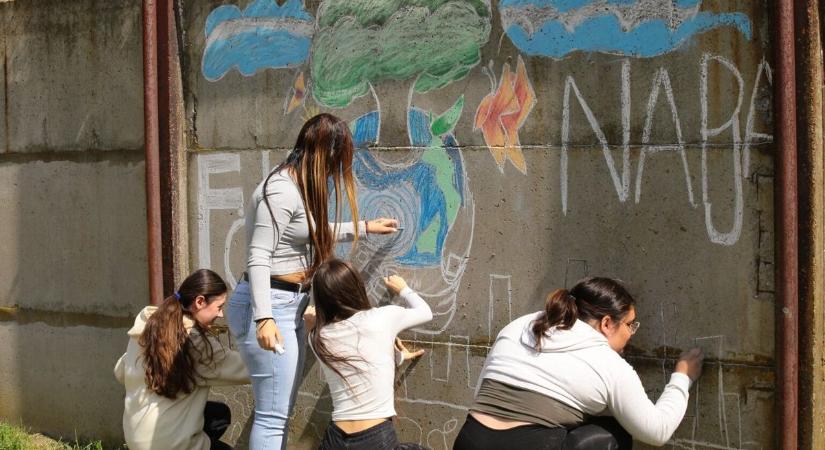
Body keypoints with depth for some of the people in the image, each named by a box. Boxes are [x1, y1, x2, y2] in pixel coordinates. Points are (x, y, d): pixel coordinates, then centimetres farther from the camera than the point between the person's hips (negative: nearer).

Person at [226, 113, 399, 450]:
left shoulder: (300, 185, 12)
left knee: (281, 409, 13)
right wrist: (264, 318, -29)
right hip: (270, 305, -10)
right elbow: (258, 257, -22)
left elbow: (313, 232, 31)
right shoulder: (282, 190, -19)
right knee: (273, 414, -9)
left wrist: (365, 227, 39)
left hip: (289, 305, 10)